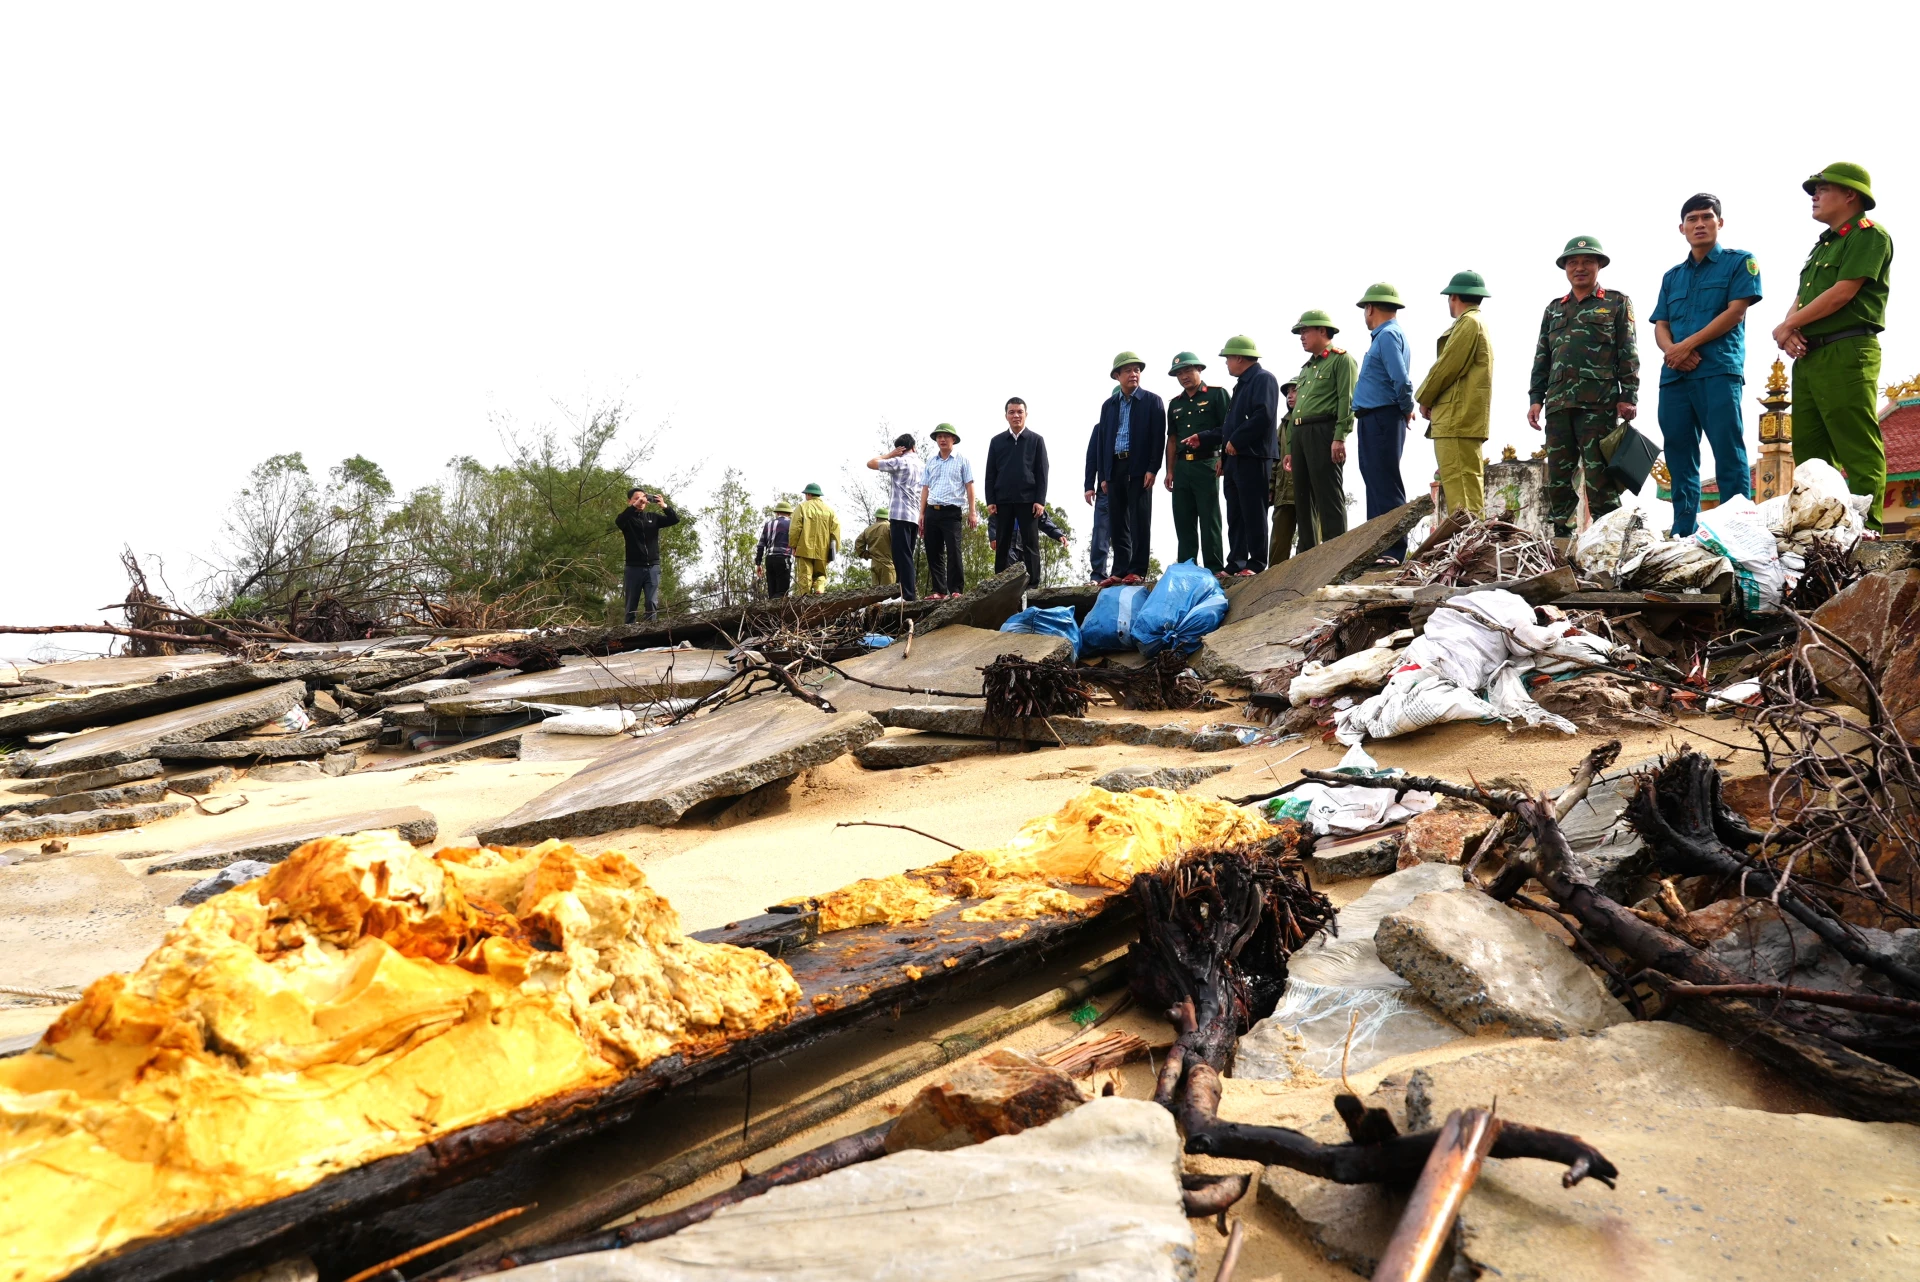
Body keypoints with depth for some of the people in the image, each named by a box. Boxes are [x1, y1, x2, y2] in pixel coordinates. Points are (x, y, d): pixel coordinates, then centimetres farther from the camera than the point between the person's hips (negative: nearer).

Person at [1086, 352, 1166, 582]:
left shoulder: (1152, 401, 4)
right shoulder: (1108, 405, 16)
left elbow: (1159, 438, -3)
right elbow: (1101, 440, 13)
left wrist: (1152, 469, -13)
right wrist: (1102, 475, 5)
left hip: (1139, 469, -4)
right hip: (1114, 468, 5)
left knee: (1139, 521, -5)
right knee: (1117, 522, 5)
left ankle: (1137, 570, -3)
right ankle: (1120, 570, 9)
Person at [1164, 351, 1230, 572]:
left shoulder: (1217, 394, 1)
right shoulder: (1175, 404, 18)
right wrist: (1169, 470, 11)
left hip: (1207, 463, -6)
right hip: (1182, 466, 6)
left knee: (1209, 518, -6)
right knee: (1183, 520, 5)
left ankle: (1214, 568, -3)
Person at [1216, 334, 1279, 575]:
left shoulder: (1263, 379, -7)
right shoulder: (1242, 384, 23)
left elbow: (1263, 416, -20)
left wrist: (1235, 441, -16)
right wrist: (1224, 455, 18)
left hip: (1253, 458, -10)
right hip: (1235, 459, 10)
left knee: (1253, 514, -7)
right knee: (1235, 516, 9)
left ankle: (1257, 564, -3)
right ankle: (1236, 564, 12)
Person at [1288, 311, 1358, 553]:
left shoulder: (1341, 359, 0)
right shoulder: (1306, 368, 26)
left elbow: (1347, 400, -11)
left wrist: (1340, 437, -21)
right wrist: (1291, 449, 19)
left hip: (1324, 431, -9)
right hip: (1300, 434, 9)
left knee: (1329, 496, -11)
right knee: (1303, 497, 7)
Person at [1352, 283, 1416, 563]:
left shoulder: (1388, 335, -12)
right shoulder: (1385, 335, 19)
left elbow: (1401, 379, -21)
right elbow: (1399, 379, 22)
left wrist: (1406, 409, -8)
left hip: (1381, 419, -10)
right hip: (1373, 419, 10)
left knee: (1385, 486, -11)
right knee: (1377, 484, 12)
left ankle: (1393, 552, -12)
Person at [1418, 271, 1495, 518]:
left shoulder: (1468, 323, -7)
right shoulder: (1479, 324, 25)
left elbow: (1447, 366, -12)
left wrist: (1424, 399, 1)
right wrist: (1432, 400, 12)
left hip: (1457, 418, -10)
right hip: (1467, 417, 10)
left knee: (1460, 485, -15)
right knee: (1468, 480, 9)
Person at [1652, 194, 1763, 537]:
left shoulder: (1739, 262, 8)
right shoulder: (1671, 276, 23)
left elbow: (1735, 312, -4)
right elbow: (1660, 326, 14)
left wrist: (1687, 345, -10)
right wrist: (1671, 349, -9)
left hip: (1719, 371, -5)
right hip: (1674, 375, 6)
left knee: (1729, 454, -9)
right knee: (1679, 458, 4)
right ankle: (1683, 533, 8)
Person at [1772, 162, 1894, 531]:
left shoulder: (1868, 234, -3)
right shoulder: (1824, 244, 24)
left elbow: (1843, 293, -13)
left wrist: (1786, 326, -5)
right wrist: (1791, 330, -5)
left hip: (1846, 353, -9)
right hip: (1808, 358, 9)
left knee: (1858, 451, -11)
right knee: (1810, 451, 8)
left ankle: (1866, 531, -14)